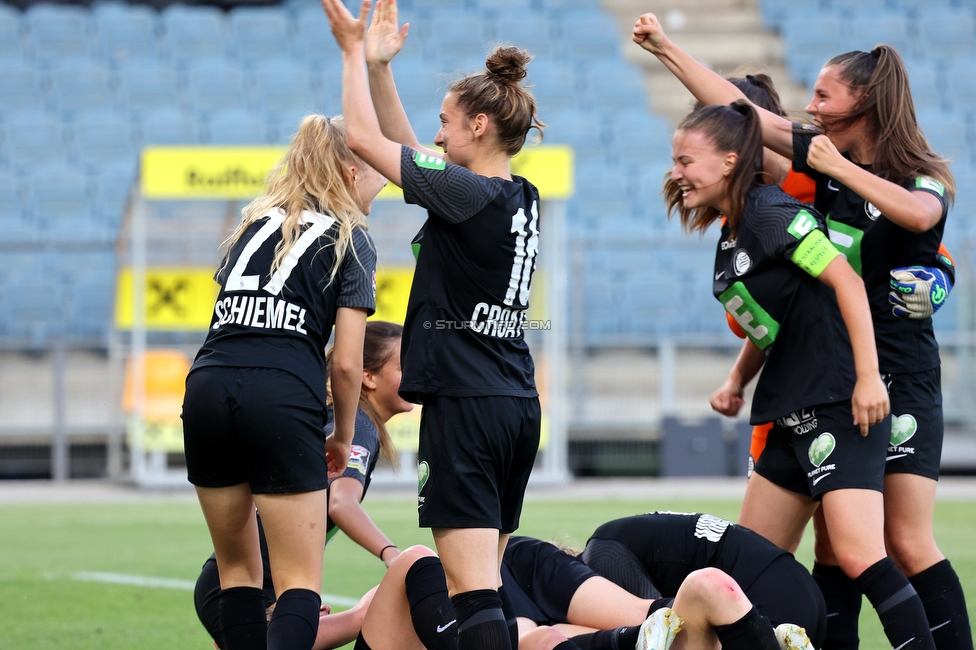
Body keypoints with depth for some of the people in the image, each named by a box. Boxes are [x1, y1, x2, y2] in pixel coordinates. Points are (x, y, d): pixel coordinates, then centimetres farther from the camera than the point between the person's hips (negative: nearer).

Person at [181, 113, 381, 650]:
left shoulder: (255, 220, 23)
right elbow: (346, 363, 0)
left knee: (237, 567, 17)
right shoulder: (350, 241, 6)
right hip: (284, 395, -5)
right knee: (299, 581, -1)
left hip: (208, 384, 5)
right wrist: (343, 438, 15)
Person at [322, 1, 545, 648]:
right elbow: (404, 147, 21)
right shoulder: (522, 198, 11)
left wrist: (356, 52, 3)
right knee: (486, 585, 13)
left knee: (474, 591, -14)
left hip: (463, 406, -9)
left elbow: (365, 139, -8)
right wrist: (379, 64, 20)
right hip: (519, 406, 9)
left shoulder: (469, 194, -14)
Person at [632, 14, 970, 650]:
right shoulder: (823, 155, 8)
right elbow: (736, 107, 10)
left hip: (900, 377, -6)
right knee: (834, 544, 4)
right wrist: (666, 48, 10)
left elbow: (918, 214, -32)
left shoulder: (923, 179, -7)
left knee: (908, 544, -11)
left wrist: (842, 167, -27)